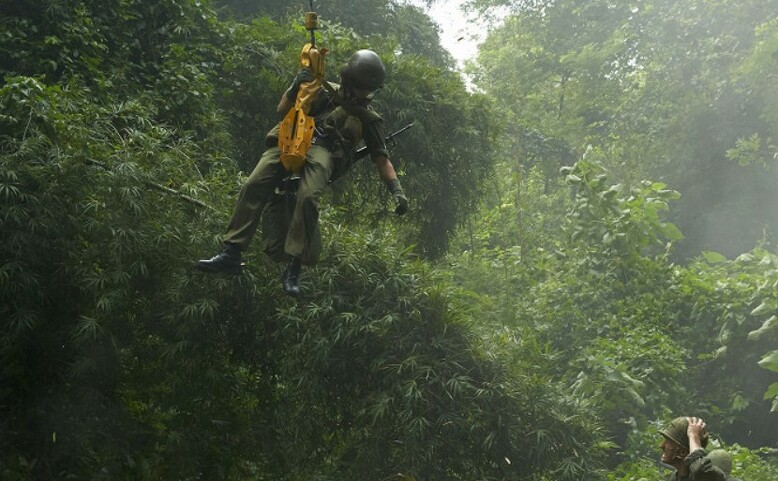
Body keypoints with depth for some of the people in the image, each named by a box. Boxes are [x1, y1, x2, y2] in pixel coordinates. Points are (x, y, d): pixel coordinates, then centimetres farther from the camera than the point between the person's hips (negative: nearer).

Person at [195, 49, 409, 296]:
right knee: (253, 187, -21)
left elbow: (382, 158, 17)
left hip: (324, 152, -2)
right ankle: (231, 255, -22)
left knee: (308, 198, -33)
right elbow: (282, 109, 23)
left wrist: (397, 190, 3)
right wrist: (296, 87, 4)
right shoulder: (327, 91, 26)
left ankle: (294, 268, -31)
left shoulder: (369, 119, 24)